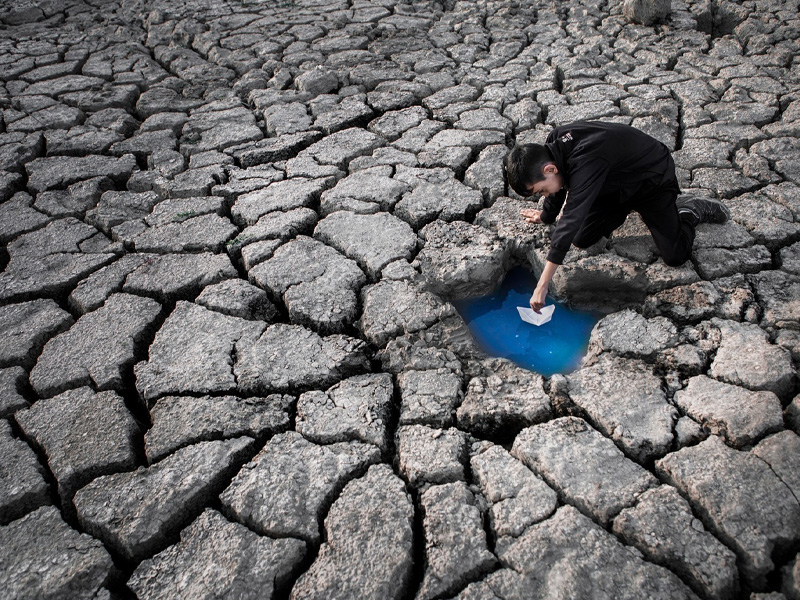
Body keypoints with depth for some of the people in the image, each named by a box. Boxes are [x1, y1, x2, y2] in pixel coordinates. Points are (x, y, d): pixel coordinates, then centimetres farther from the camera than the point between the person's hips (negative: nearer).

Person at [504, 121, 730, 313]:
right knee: (582, 239, 0)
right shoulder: (554, 143, -18)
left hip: (653, 180, -7)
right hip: (616, 183, 7)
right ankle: (626, 208, 23)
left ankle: (690, 211, 16)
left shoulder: (585, 163, -44)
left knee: (675, 256, -12)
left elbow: (570, 222, -50)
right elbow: (560, 184, 5)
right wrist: (546, 215, 22)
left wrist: (542, 285, -51)